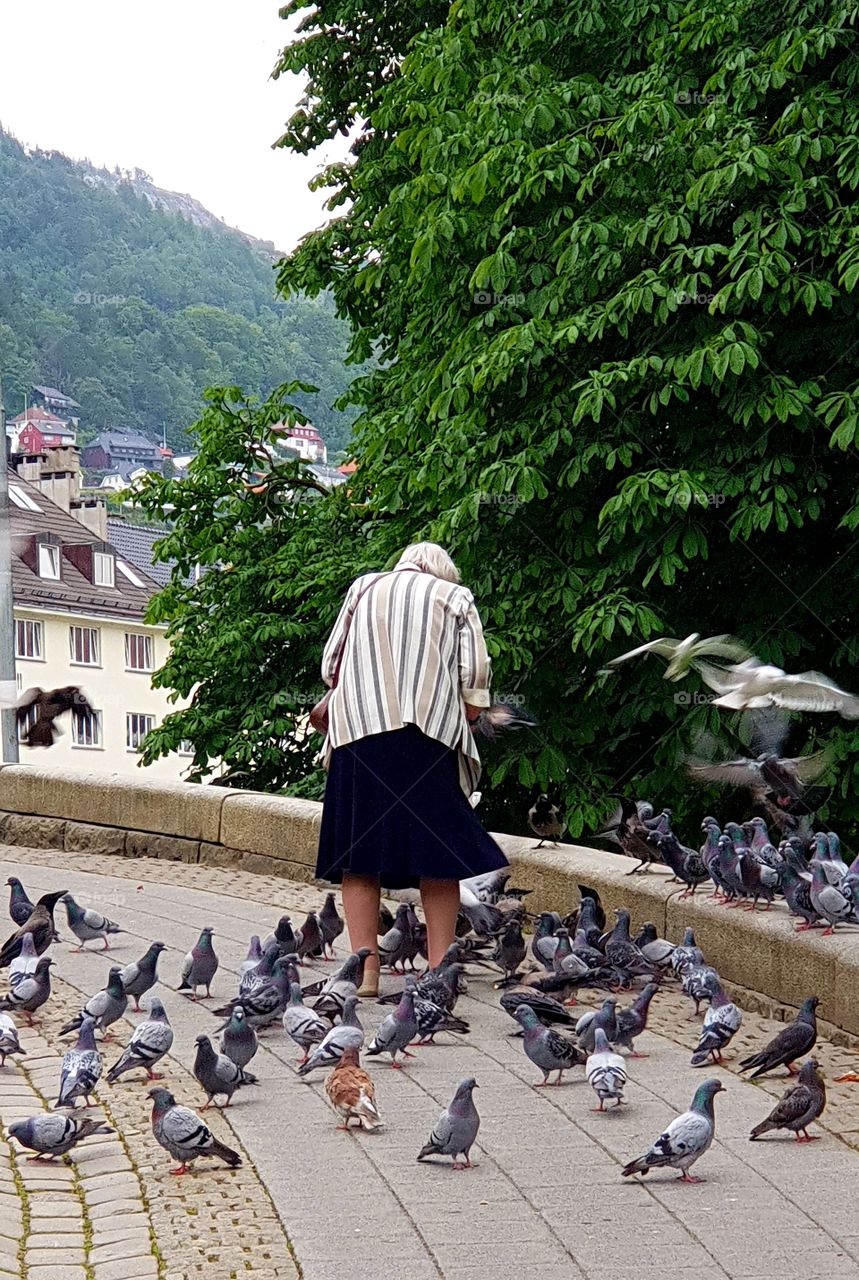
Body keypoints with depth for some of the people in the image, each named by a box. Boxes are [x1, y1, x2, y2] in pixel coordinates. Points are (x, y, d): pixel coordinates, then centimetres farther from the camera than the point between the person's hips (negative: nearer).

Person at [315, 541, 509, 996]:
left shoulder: (364, 588, 19)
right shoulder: (456, 596, 14)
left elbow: (331, 664, 15)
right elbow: (474, 676, 3)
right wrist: (465, 725, 14)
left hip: (357, 732, 1)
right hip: (430, 732, -1)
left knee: (360, 854, 3)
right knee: (437, 852, 4)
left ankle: (366, 970, -1)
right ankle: (439, 967, 0)